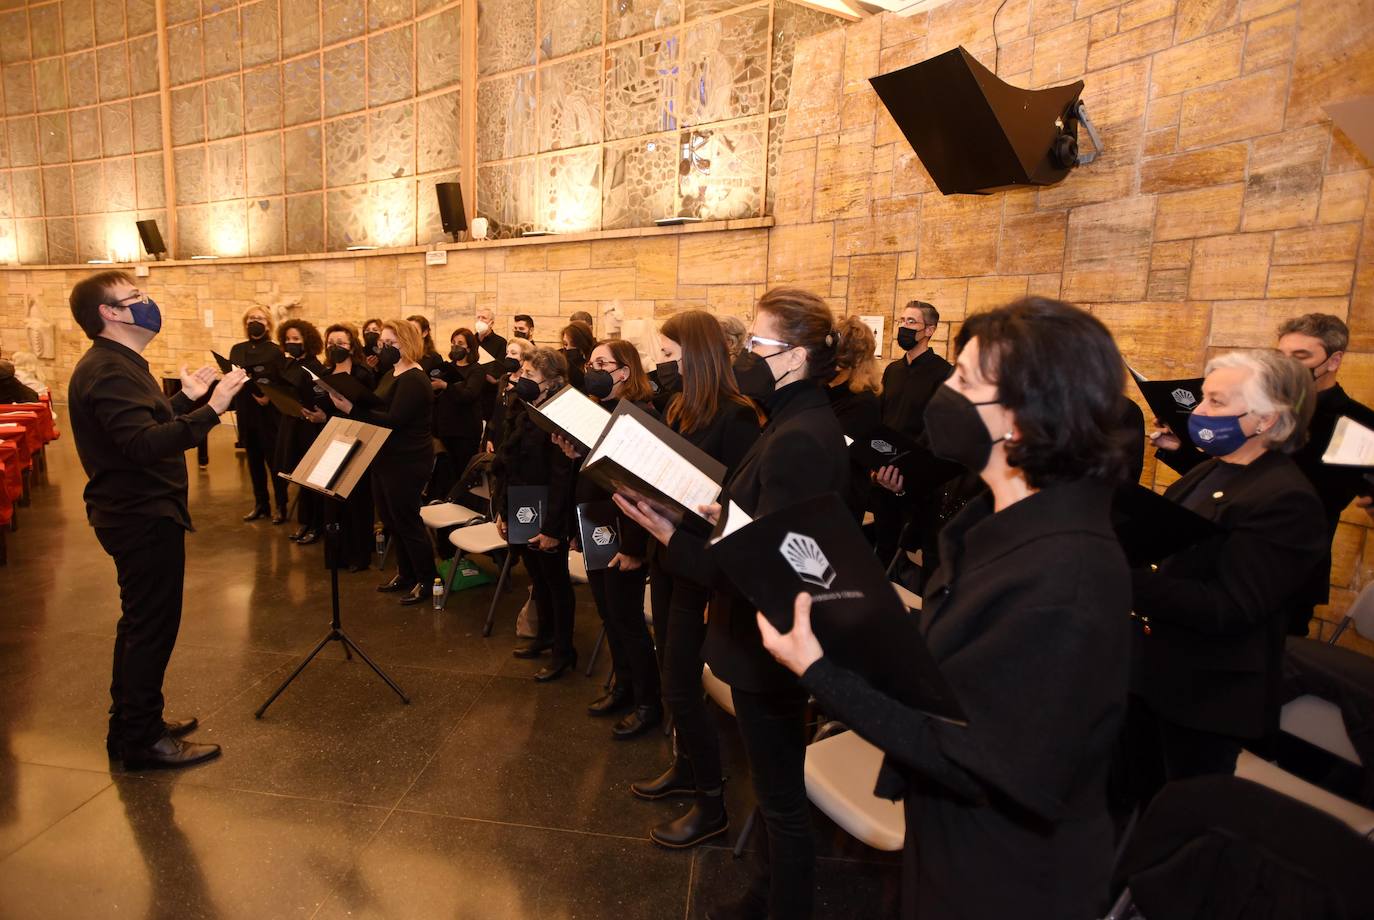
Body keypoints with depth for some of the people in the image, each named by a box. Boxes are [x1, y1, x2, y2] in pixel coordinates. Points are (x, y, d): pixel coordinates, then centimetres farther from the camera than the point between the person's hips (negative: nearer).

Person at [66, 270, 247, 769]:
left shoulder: (118, 365, 13)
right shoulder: (107, 371, -20)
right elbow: (143, 444, -33)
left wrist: (187, 397, 18)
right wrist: (211, 410, -40)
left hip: (140, 512, 11)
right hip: (143, 517, -11)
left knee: (141, 622, 20)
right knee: (152, 625, -1)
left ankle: (131, 726, 33)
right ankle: (143, 741, 12)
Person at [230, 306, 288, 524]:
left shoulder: (275, 351, -4)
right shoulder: (237, 349, 10)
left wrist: (269, 397, -23)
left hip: (269, 413, -5)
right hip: (245, 412, 5)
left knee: (274, 460, -1)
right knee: (253, 460, 12)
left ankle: (281, 506, 8)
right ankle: (261, 504, 23)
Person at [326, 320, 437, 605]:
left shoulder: (413, 379, -18)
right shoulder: (392, 374, 13)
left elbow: (393, 421, -26)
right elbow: (377, 407, 11)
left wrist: (351, 410, -28)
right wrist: (349, 403, -3)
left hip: (407, 462, -10)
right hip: (387, 457, 10)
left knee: (406, 521, 0)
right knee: (390, 519, 17)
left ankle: (426, 581, 15)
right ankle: (406, 574, 31)